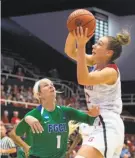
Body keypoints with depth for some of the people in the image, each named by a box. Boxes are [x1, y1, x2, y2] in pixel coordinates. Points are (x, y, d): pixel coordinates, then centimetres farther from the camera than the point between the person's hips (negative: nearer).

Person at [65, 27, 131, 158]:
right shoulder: (96, 63, 9)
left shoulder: (111, 71, -15)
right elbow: (70, 51, 6)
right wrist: (73, 32, -12)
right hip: (104, 125, 10)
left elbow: (83, 79, -31)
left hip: (107, 127, -10)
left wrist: (81, 46, -32)